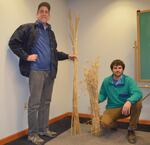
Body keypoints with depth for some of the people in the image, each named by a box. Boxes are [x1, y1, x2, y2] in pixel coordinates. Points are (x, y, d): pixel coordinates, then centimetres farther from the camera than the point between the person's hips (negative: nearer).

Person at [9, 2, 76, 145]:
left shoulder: (50, 32, 19)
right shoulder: (28, 28, 0)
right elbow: (13, 43, -4)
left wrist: (67, 56, 16)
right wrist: (26, 56, -12)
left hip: (50, 71, 7)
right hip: (36, 71, -6)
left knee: (46, 102, 13)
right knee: (34, 103, -2)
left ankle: (43, 129, 26)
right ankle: (32, 133, 11)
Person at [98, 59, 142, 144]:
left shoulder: (129, 80, -12)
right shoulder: (106, 81, -2)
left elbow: (138, 93, -27)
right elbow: (102, 95, 6)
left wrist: (129, 102, -47)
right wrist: (97, 99, -18)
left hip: (126, 108, 0)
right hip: (112, 109, 0)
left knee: (138, 102, -32)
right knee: (104, 124, -30)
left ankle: (131, 130, -11)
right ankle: (114, 124, 13)